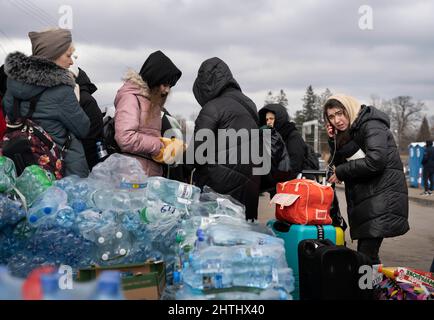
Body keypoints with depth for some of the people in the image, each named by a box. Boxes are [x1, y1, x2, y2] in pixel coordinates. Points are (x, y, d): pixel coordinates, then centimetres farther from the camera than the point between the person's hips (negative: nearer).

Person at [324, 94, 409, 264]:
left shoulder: (372, 126, -9)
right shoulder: (346, 133, 18)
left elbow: (375, 161, -22)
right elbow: (339, 164, 18)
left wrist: (341, 172, -11)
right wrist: (334, 140, 4)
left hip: (382, 196, -9)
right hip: (364, 198, 9)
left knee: (366, 256, -14)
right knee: (366, 255, 10)